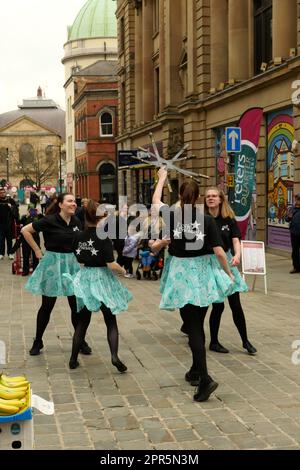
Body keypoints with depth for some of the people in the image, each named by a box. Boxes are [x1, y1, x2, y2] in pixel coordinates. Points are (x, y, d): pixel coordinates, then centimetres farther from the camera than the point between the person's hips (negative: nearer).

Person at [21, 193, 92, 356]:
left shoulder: (76, 222, 2)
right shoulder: (50, 220, -14)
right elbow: (25, 230, -9)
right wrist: (37, 251, -8)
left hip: (71, 264, 4)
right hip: (53, 264, -4)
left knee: (76, 305, 4)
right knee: (47, 305, 5)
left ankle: (81, 341, 18)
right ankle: (38, 341, 22)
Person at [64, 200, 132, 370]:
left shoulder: (79, 237, -1)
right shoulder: (103, 238, -16)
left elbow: (78, 259, 7)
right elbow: (111, 264, -18)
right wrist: (122, 270, 0)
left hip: (84, 278, 5)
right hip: (102, 278, -5)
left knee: (83, 321, 15)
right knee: (111, 321, 6)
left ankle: (73, 359, 17)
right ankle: (114, 356, -10)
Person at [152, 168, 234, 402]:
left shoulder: (172, 216, -6)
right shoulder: (207, 220, -7)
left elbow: (156, 200, 15)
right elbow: (219, 251, -9)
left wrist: (162, 178, 30)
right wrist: (229, 274, 6)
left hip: (182, 275, -1)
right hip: (203, 274, 1)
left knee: (193, 327, -3)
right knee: (198, 324, 17)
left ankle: (205, 378, -16)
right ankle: (196, 371, 30)